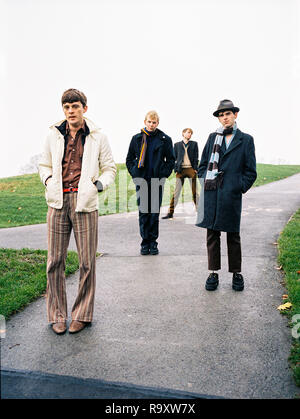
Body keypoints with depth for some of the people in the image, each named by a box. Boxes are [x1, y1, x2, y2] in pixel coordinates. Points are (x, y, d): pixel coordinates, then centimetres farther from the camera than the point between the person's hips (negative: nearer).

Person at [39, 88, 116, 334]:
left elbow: (110, 168, 12)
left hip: (85, 203, -2)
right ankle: (57, 315, 20)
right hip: (58, 202, 2)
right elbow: (45, 165, 22)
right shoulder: (54, 136, 11)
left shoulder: (98, 137, 6)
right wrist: (48, 180, 3)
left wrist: (100, 183, -5)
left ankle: (82, 314, 20)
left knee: (87, 262, 2)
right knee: (55, 261, 4)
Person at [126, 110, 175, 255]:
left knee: (155, 212, 2)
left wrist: (164, 174, -3)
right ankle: (145, 242, 10)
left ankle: (153, 242, 11)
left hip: (157, 181, -1)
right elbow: (129, 159, 16)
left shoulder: (165, 139, 5)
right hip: (141, 181, 1)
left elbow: (171, 160, 8)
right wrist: (134, 173, 4)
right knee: (143, 212, 2)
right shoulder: (137, 138, 9)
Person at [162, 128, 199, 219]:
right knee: (176, 192, -2)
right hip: (180, 170, 0)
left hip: (191, 169, 0)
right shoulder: (177, 145, 14)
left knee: (195, 191, 1)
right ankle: (170, 212, 1)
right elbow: (174, 158, 11)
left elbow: (196, 157, 8)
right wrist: (176, 169, 1)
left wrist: (195, 169, -2)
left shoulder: (194, 144, 14)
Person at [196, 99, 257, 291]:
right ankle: (213, 273, 17)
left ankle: (237, 273, 21)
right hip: (210, 195, 3)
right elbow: (203, 164, 17)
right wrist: (204, 184, 5)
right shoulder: (213, 137, 13)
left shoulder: (246, 140, 6)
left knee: (233, 236, 7)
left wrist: (240, 188, -3)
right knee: (212, 235, 6)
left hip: (231, 196, -2)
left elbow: (250, 171, 6)